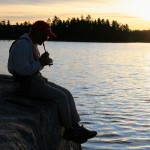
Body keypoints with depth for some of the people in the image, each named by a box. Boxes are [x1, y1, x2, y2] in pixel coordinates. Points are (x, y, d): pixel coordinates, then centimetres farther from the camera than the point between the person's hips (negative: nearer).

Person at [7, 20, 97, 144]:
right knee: (60, 96, -19)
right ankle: (69, 131, -6)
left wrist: (43, 61, 4)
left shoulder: (32, 44, 16)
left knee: (66, 94, -1)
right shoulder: (22, 45, -17)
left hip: (36, 79, 10)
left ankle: (77, 127, -2)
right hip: (26, 83, -10)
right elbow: (22, 70, -25)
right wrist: (40, 63, -16)